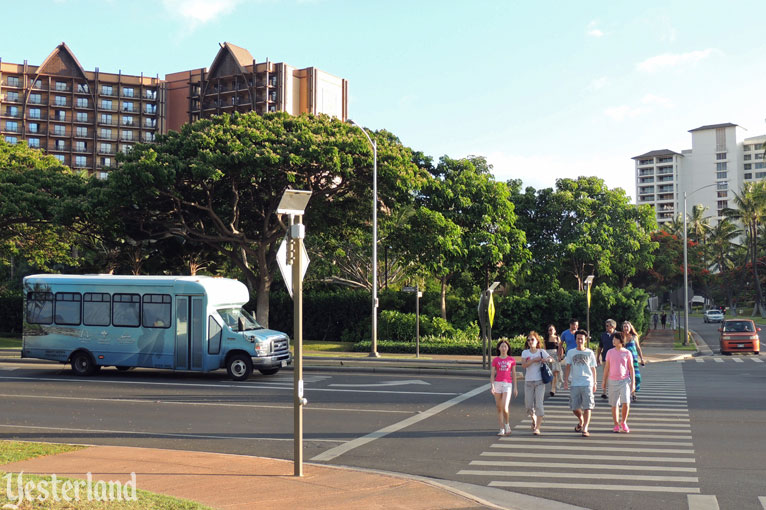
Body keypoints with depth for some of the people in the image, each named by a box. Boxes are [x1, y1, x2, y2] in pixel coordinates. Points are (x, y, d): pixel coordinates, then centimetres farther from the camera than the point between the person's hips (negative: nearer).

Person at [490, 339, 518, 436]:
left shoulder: (512, 360, 5)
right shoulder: (495, 360, 5)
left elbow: (514, 374, 8)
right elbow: (492, 374, 3)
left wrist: (515, 387, 5)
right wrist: (492, 386, -9)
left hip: (507, 385, -1)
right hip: (497, 384, 1)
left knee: (505, 408, -15)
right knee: (499, 409, 4)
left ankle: (507, 424, 11)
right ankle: (502, 430, 11)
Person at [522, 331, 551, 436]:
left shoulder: (541, 352, 1)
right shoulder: (525, 352, 4)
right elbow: (523, 365, -9)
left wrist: (545, 360, -26)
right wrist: (534, 360, -18)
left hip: (539, 381, -2)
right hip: (528, 381, 2)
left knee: (539, 404, -10)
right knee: (529, 405, 6)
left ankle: (537, 428, -10)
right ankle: (534, 419, 37)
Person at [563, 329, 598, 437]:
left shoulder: (589, 353, 6)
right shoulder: (570, 352, 7)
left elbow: (593, 369, 10)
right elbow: (568, 367, 5)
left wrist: (595, 383, 8)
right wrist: (566, 381, -4)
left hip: (588, 383, -1)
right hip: (575, 384, 1)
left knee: (587, 407, -8)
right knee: (574, 407, 4)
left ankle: (585, 429, -7)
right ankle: (581, 421, 33)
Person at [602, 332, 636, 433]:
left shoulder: (627, 353, -1)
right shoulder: (610, 352, 3)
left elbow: (631, 368, 3)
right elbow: (607, 367, 10)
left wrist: (633, 382, 0)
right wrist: (604, 381, 9)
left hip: (624, 381, -2)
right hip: (612, 381, 2)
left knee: (626, 403, -13)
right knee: (614, 404, 6)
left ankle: (623, 422, 10)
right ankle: (616, 425, 19)